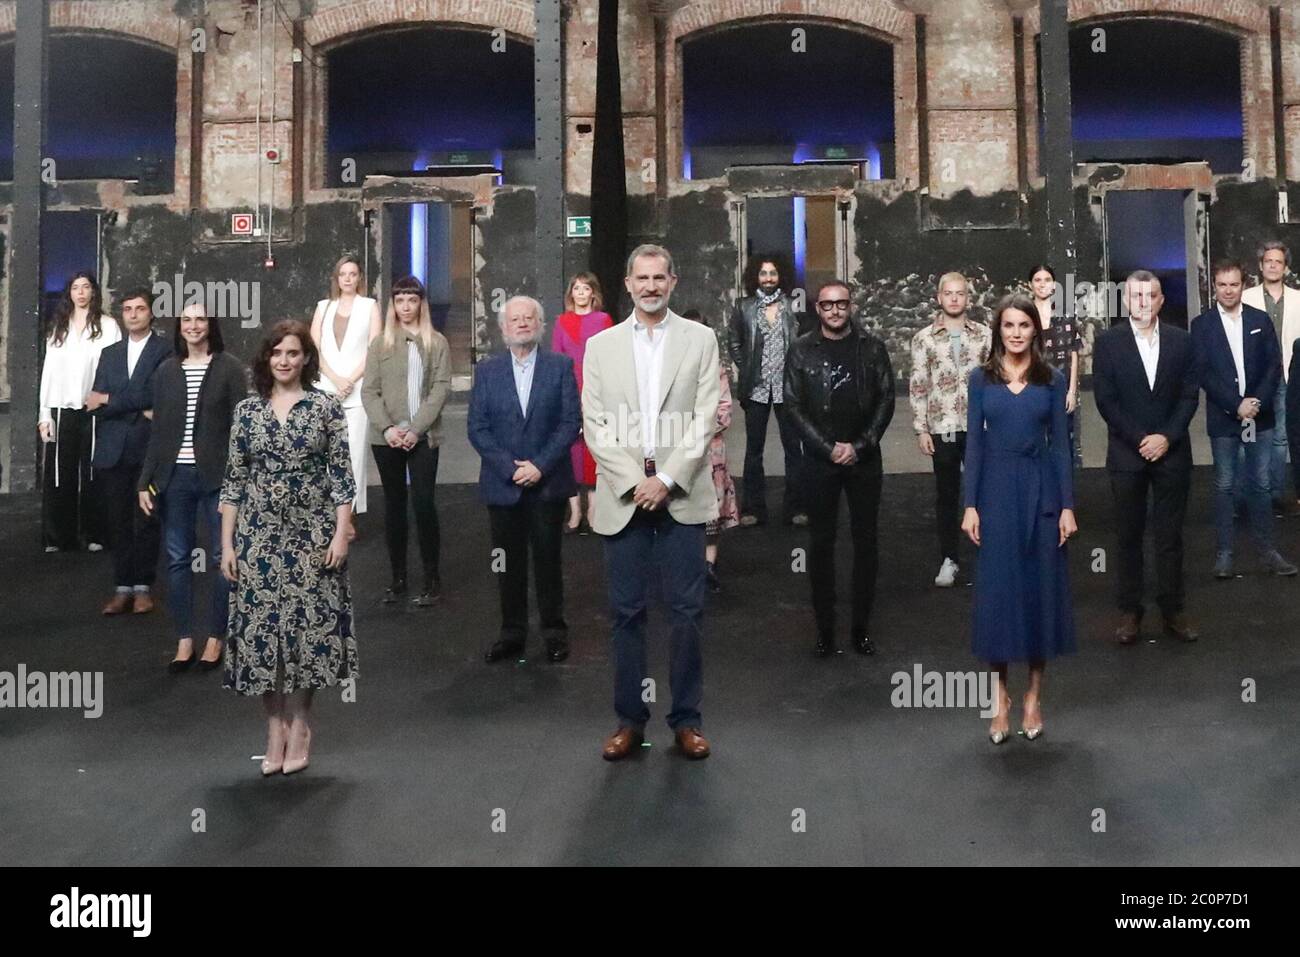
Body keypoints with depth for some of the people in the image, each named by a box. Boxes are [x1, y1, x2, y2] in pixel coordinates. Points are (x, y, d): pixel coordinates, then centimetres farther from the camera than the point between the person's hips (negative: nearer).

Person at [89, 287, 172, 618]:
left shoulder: (166, 350, -1)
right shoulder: (109, 354, 16)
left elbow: (153, 395, -12)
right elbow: (96, 403, 5)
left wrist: (109, 400, -7)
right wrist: (139, 411, -10)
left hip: (148, 449, -4)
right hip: (113, 450, 5)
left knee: (147, 520, 2)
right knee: (118, 520, 6)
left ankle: (143, 587, 9)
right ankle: (123, 587, 12)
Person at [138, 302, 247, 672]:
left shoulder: (230, 368, -2)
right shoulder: (166, 371, 9)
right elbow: (158, 430, 11)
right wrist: (146, 480, 6)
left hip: (216, 476, -3)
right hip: (175, 476, 4)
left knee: (221, 559, 2)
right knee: (177, 559, 6)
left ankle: (216, 638, 14)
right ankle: (184, 639, 15)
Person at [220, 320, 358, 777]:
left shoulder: (327, 407, 0)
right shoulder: (247, 410, 6)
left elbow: (342, 475, -2)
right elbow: (233, 480, 6)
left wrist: (341, 534, -11)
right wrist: (227, 543, 2)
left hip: (312, 534, -2)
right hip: (259, 534, 2)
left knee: (308, 625, 0)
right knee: (262, 626, 2)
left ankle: (300, 724, 13)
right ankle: (275, 726, 14)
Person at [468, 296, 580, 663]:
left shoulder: (561, 366, 1)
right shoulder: (487, 370, 6)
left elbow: (571, 421, -5)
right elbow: (477, 428, 1)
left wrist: (540, 465, -13)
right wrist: (510, 467, -10)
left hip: (549, 483, -1)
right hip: (502, 484, 2)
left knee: (548, 559, 6)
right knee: (508, 563, 7)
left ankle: (554, 631, 18)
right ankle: (512, 633, 18)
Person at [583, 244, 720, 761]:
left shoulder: (701, 339, 6)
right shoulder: (601, 345, 9)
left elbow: (706, 419, -1)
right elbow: (594, 425, 3)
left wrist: (668, 479, -10)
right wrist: (634, 483, -8)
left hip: (682, 495, -1)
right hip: (623, 496, 1)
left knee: (687, 610, 1)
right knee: (626, 612, 5)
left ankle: (686, 718, 12)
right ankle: (629, 718, 15)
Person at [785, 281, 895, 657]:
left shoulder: (872, 347, 3)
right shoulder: (803, 351, 1)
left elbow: (886, 399, 1)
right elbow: (794, 405, -1)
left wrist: (860, 446, -9)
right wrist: (828, 448, -9)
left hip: (864, 458, 1)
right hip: (820, 460, -1)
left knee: (865, 541, 5)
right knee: (821, 542, 3)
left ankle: (860, 627, 14)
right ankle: (825, 629, 10)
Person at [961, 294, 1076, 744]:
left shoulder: (1052, 380, 4)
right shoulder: (981, 378, 4)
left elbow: (1060, 444, 3)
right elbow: (974, 443, 2)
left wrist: (1068, 505, -4)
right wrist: (970, 505, -5)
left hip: (1040, 491, 0)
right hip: (996, 491, 0)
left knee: (1041, 586, 4)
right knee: (996, 589, 1)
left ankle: (1034, 695, 16)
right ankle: (1000, 697, 12)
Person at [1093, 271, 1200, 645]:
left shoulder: (1180, 340, 4)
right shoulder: (1108, 341, -1)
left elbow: (1190, 394, 2)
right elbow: (1105, 399, -5)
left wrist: (1167, 437, -10)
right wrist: (1140, 440, -11)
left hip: (1172, 452, 1)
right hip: (1127, 453, -1)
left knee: (1170, 535, 6)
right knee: (1128, 536, 6)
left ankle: (1173, 610, 15)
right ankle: (1129, 611, 13)